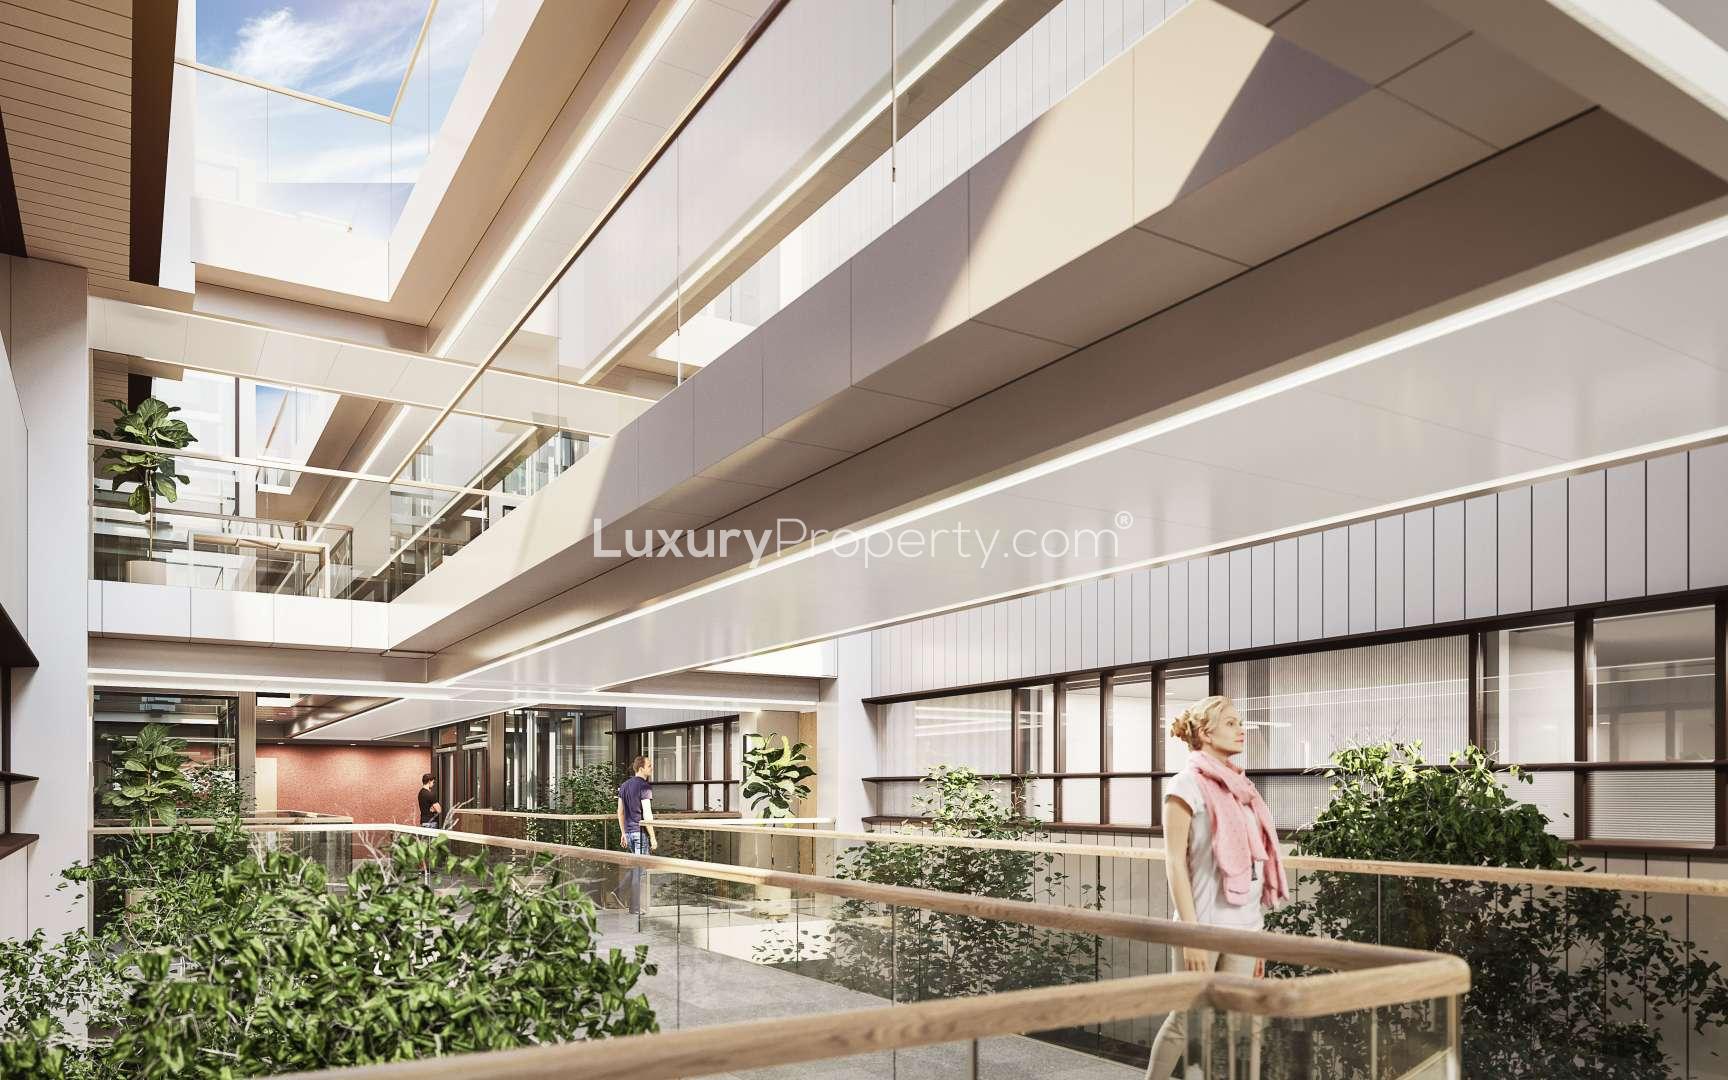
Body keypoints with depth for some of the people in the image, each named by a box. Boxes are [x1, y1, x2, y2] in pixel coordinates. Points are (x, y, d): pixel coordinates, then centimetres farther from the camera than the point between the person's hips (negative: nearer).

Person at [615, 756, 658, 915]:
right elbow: (647, 814, -18)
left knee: (635, 867, 22)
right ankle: (635, 908, 6)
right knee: (639, 870, 0)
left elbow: (620, 812, 15)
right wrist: (653, 837, -13)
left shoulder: (624, 785, 11)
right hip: (641, 832, -8)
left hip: (629, 831, 8)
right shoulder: (645, 787, -14)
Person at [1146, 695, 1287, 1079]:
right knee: (1187, 1022, 3)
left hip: (1245, 925, 7)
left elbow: (1254, 862, 16)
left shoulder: (1241, 786, 12)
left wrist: (1258, 934, 16)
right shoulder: (1188, 785, -9)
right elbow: (1175, 862, -13)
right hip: (1207, 924, -6)